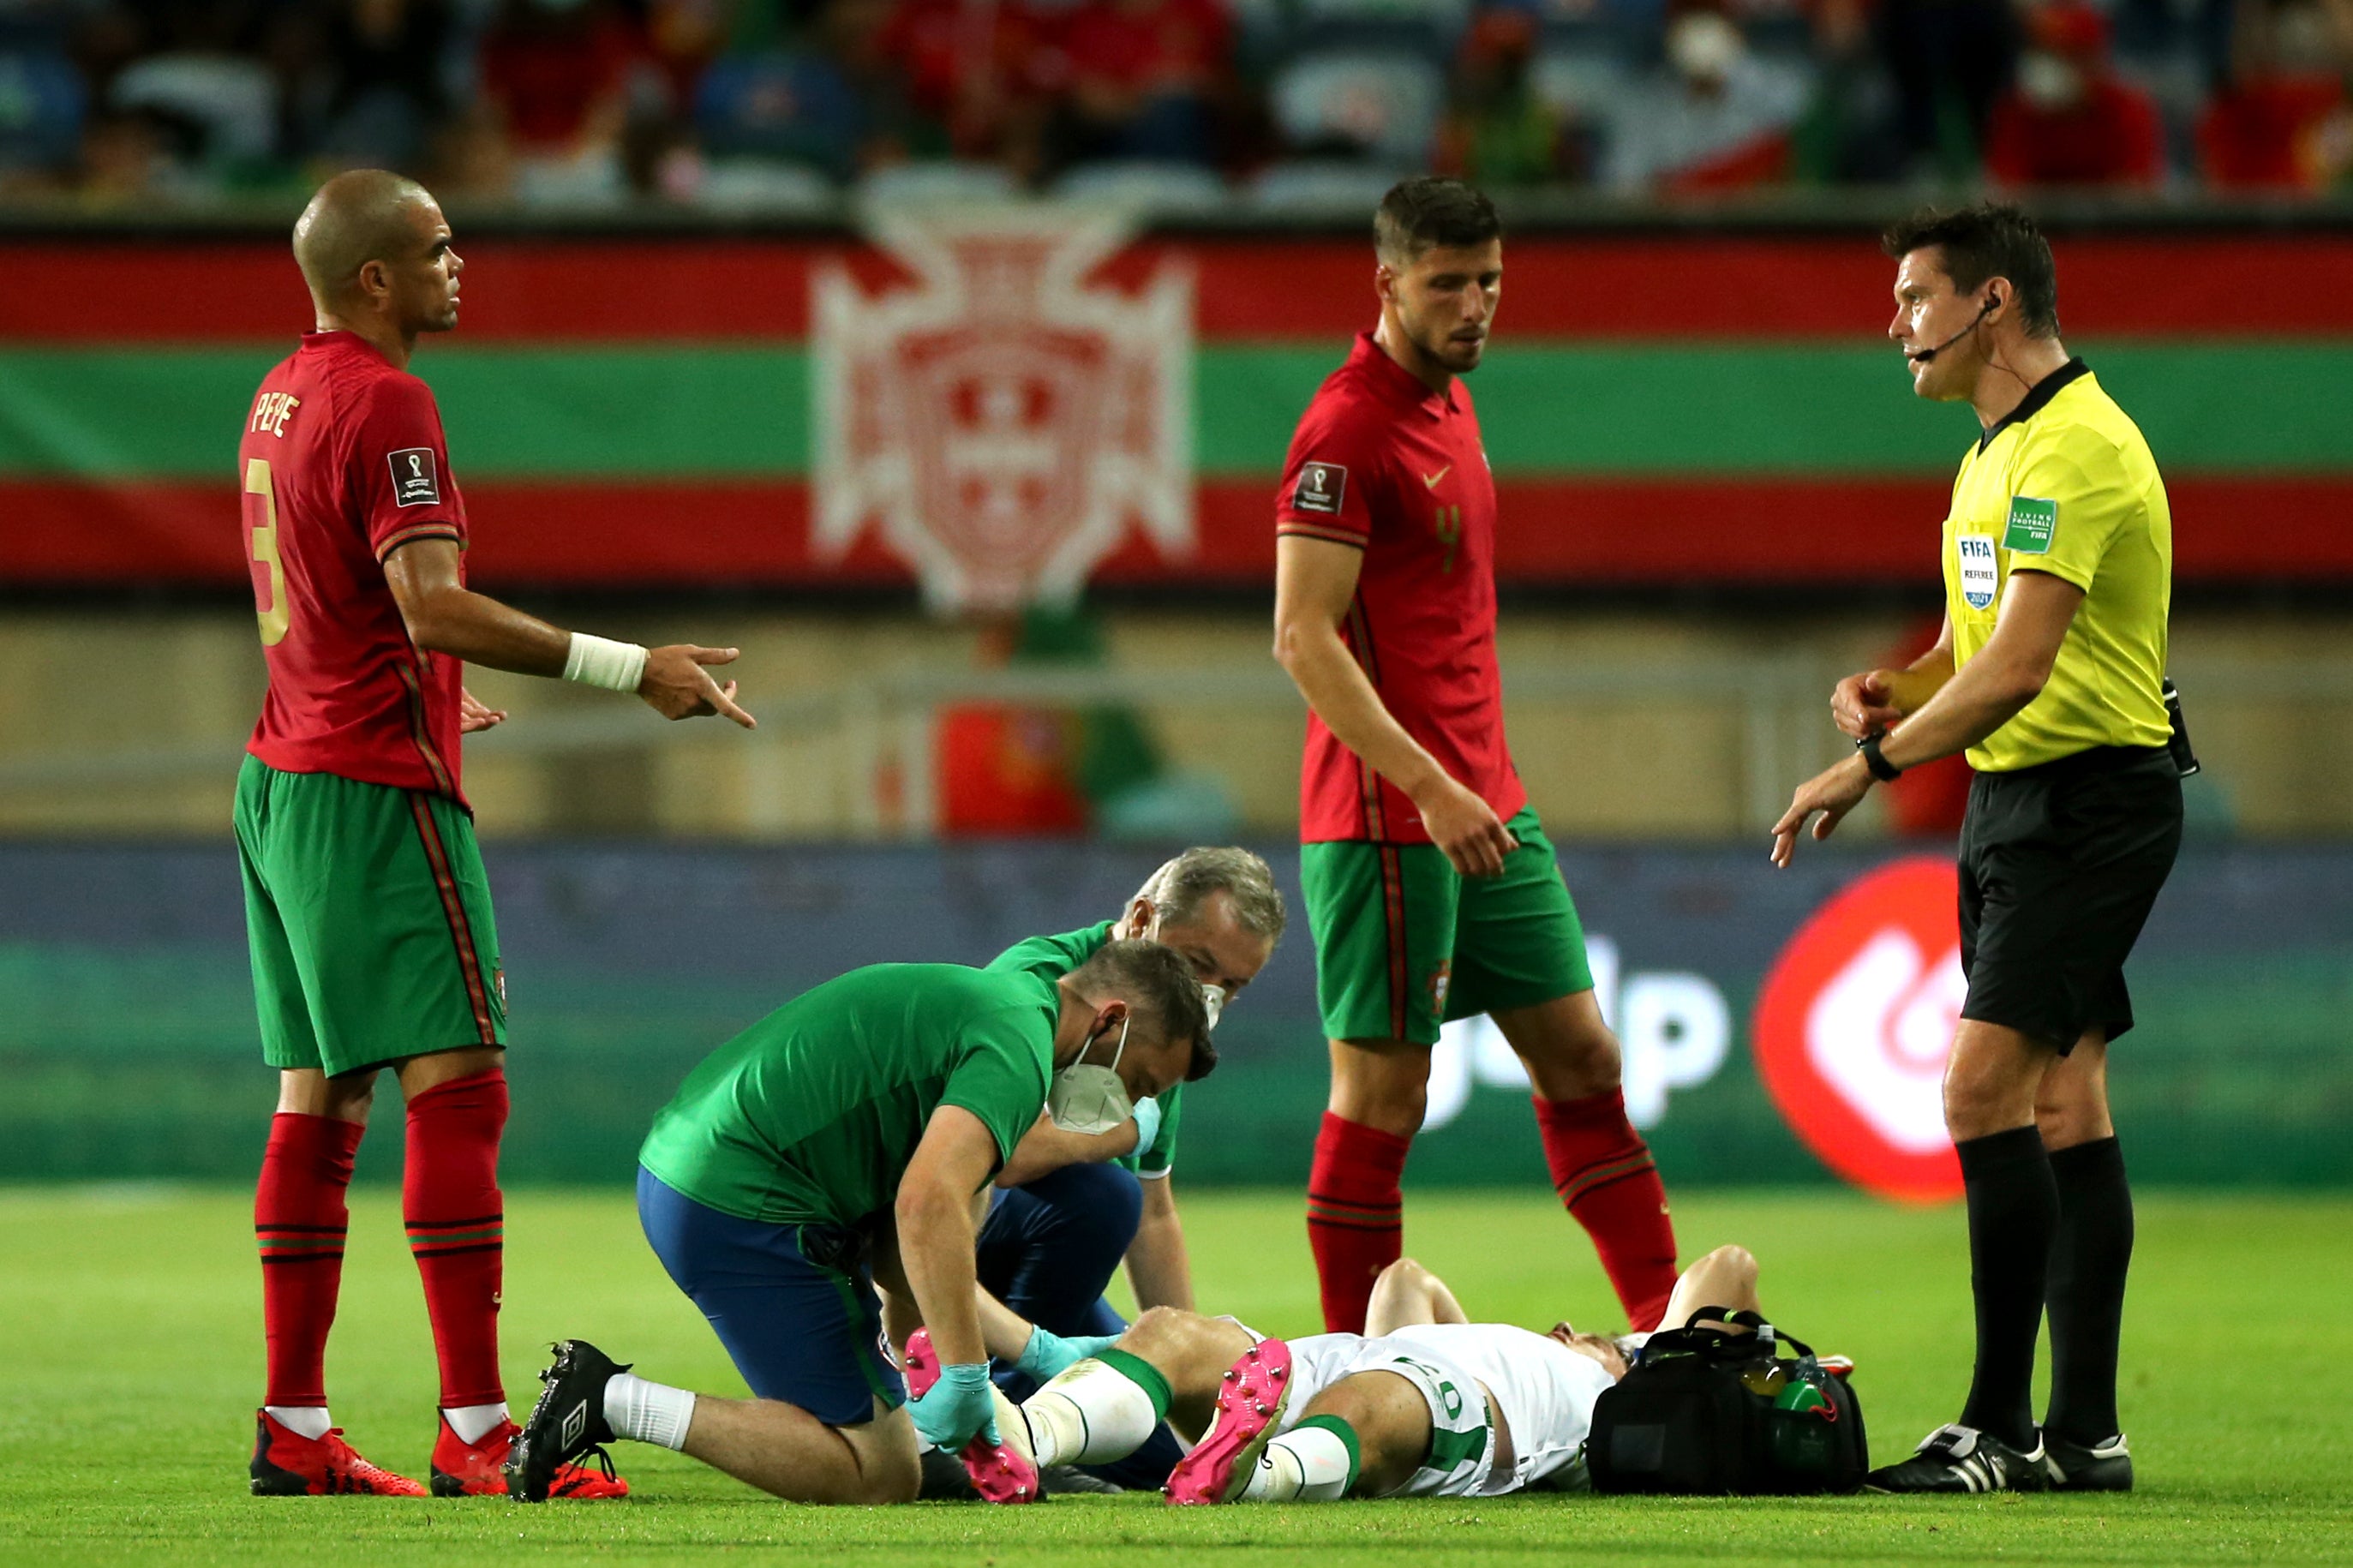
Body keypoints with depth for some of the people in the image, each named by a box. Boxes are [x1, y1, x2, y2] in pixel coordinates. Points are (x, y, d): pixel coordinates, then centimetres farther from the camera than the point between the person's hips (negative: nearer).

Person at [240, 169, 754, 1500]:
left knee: (319, 1101, 11)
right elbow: (431, 605, -23)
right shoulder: (385, 403, -14)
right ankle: (476, 1432, -17)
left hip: (285, 778, 10)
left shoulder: (282, 396, 15)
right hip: (378, 790, -10)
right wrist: (627, 667, -24)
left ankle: (294, 1431, 12)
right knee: (457, 1090, -11)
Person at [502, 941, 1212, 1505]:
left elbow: (892, 1233, 23)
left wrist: (1027, 1345, 20)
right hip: (743, 1206, -11)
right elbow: (929, 1203, -29)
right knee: (880, 1473, -8)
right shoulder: (1018, 1044, -12)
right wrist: (965, 1374, -25)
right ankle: (615, 1401, -12)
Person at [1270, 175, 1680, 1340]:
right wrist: (1428, 787, -25)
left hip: (1483, 802, 9)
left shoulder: (1450, 403, 15)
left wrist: (1476, 778, 18)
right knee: (1383, 1090, -3)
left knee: (1580, 1056, 9)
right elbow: (1304, 639, -20)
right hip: (1385, 814, -9)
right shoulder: (1346, 431, -14)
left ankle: (1669, 1323, 12)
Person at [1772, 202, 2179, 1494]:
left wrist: (1870, 768, -23)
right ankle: (2083, 1432, 9)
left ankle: (2001, 1425, -14)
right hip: (2013, 799, 10)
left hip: (2089, 797, -10)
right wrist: (1891, 693, 1)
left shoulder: (2074, 448, -18)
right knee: (2062, 1103, 8)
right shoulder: (1995, 454, 15)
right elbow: (1970, 650, 23)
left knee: (1983, 1090, -16)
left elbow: (2015, 666, -27)